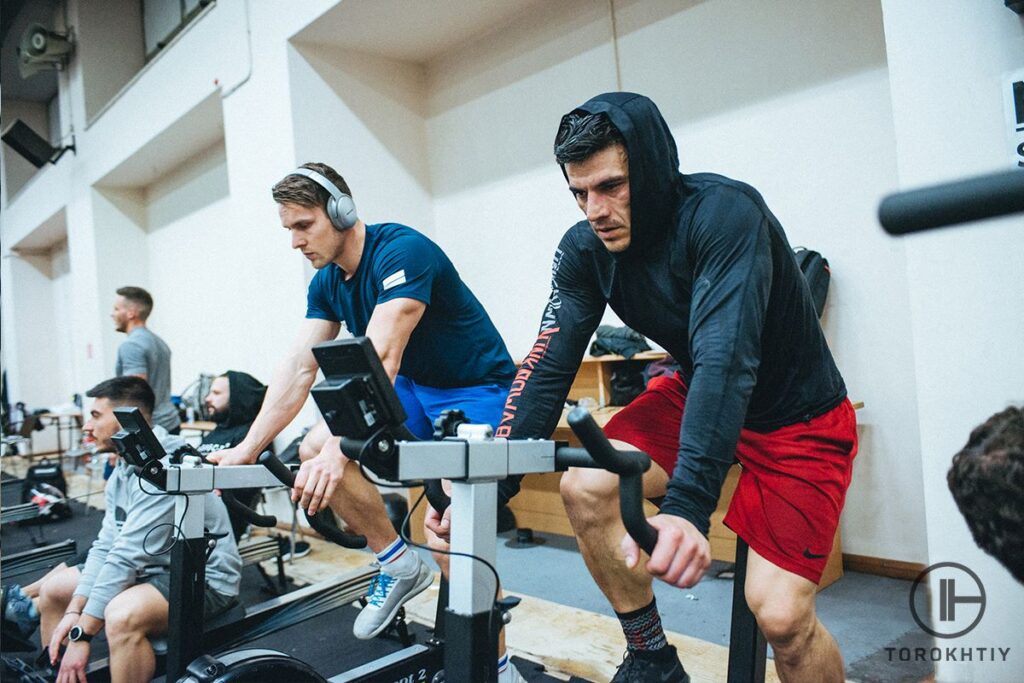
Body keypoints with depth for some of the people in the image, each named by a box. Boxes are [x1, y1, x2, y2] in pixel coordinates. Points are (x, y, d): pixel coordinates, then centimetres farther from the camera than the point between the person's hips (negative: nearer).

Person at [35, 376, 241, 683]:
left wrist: (82, 634, -20)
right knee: (53, 588, 15)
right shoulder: (123, 470, 5)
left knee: (122, 615, -35)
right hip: (157, 568, 10)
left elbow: (128, 558, -25)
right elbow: (105, 547, 5)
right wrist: (73, 612, -4)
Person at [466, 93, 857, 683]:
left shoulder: (724, 212, -29)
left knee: (780, 614, -16)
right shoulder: (585, 249, -11)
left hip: (798, 415, -5)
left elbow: (724, 357, -40)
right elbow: (550, 363, -15)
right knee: (586, 488, -16)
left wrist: (688, 504, -50)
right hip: (694, 396, 5)